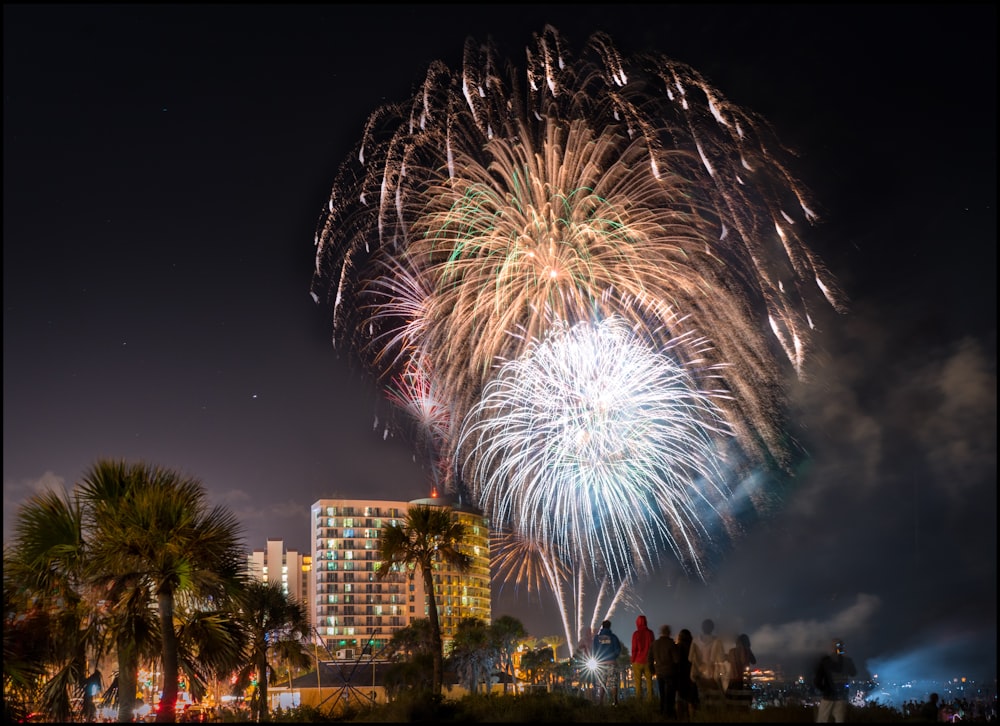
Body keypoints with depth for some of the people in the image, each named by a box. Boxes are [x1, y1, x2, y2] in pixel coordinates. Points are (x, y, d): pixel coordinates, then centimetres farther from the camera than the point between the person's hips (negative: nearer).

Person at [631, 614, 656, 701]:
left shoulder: (636, 634, -8)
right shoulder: (650, 633, 1)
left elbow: (634, 649, -6)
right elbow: (653, 647, 6)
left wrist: (632, 661, 2)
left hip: (638, 661, -3)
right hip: (648, 661, 3)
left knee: (638, 682, 1)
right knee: (649, 681, 7)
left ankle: (639, 700, -1)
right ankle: (650, 700, 3)